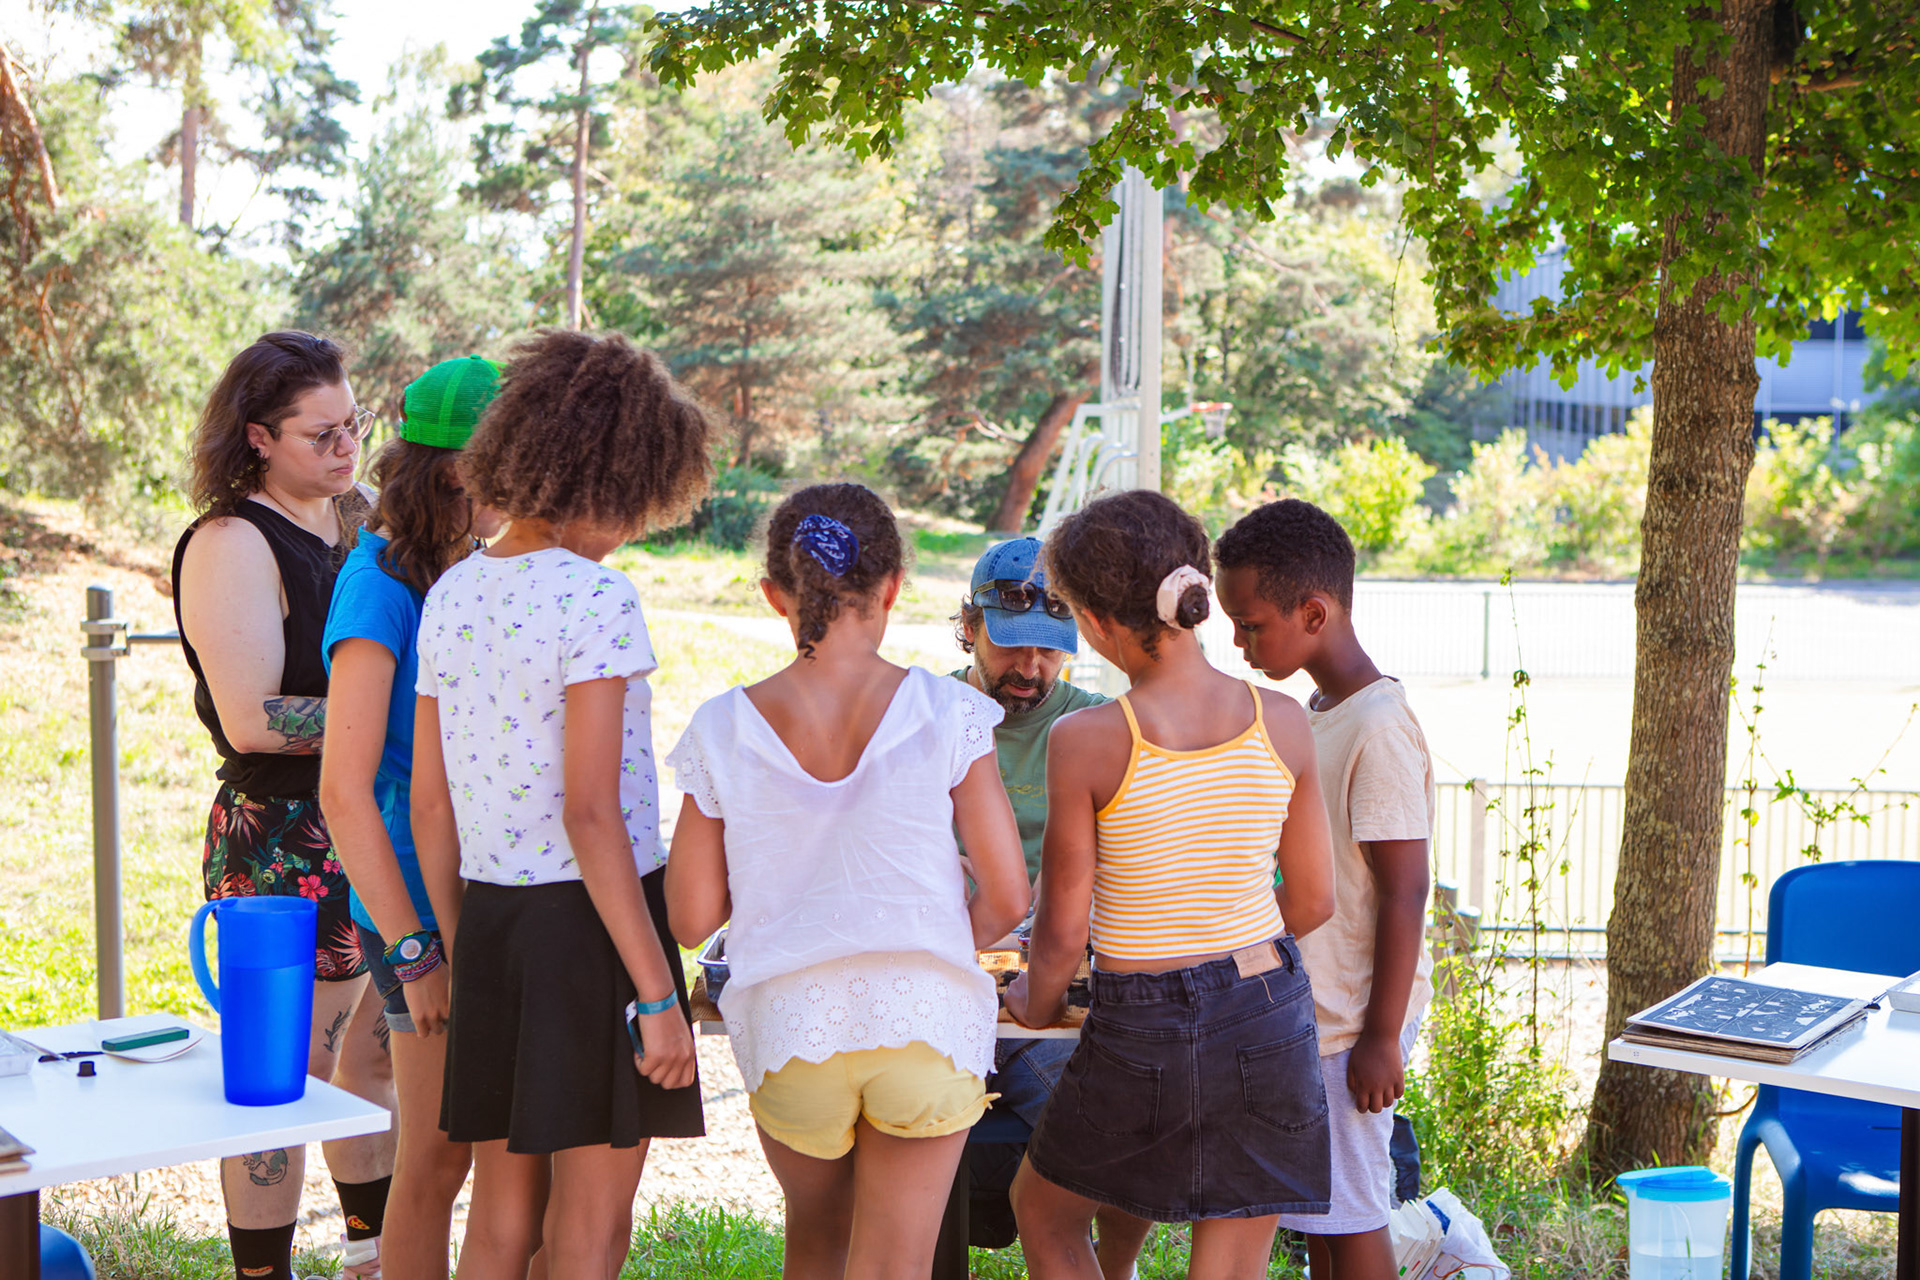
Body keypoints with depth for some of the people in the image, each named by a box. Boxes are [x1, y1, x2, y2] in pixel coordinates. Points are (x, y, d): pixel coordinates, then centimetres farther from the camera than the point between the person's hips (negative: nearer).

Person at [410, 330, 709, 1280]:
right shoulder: (596, 599, -14)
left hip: (488, 919, 7)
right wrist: (657, 995, -17)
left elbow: (429, 805, 10)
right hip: (590, 924, -7)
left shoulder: (449, 595, 8)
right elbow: (590, 812, -20)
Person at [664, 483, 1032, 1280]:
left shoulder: (725, 730, -3)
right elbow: (1007, 898, -5)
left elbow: (692, 920, 0)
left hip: (788, 1026, 2)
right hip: (925, 1017, -1)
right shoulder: (946, 713, -6)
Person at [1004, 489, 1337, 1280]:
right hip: (1270, 1019, 4)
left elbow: (1062, 932, -8)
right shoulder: (1282, 723, -4)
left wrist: (1035, 1003, 13)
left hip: (1144, 1034, -3)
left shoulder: (1086, 743, -15)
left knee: (1044, 1213, 25)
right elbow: (1313, 901, 6)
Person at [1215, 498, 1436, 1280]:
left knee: (1350, 1213, -1)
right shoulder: (1314, 714, 9)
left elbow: (1404, 894, -20)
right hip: (1306, 1011, 9)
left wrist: (1381, 1036, -19)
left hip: (1355, 1018, -9)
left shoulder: (1379, 730, -20)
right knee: (1316, 1213, 15)